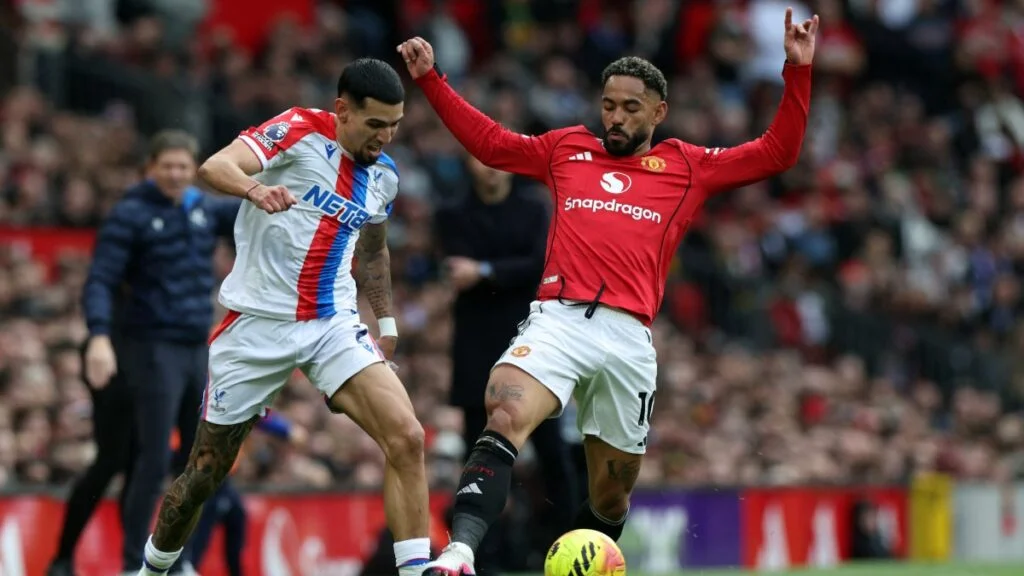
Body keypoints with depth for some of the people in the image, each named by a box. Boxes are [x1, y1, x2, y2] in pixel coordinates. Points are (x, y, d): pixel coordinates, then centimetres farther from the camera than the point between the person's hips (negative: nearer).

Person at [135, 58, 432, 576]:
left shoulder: (384, 175, 7)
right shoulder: (300, 131, -11)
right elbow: (215, 167, -27)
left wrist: (386, 321, 20)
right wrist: (256, 189, -48)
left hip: (334, 325, 4)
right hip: (257, 323, -4)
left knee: (405, 438, -19)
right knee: (204, 475, 6)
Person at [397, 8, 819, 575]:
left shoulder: (687, 167, 19)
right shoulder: (565, 149, 22)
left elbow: (775, 153, 19)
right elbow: (489, 141, 32)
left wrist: (798, 71, 11)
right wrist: (430, 79, 28)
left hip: (628, 338, 1)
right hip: (557, 320, -1)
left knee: (611, 497, 7)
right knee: (505, 417, -30)